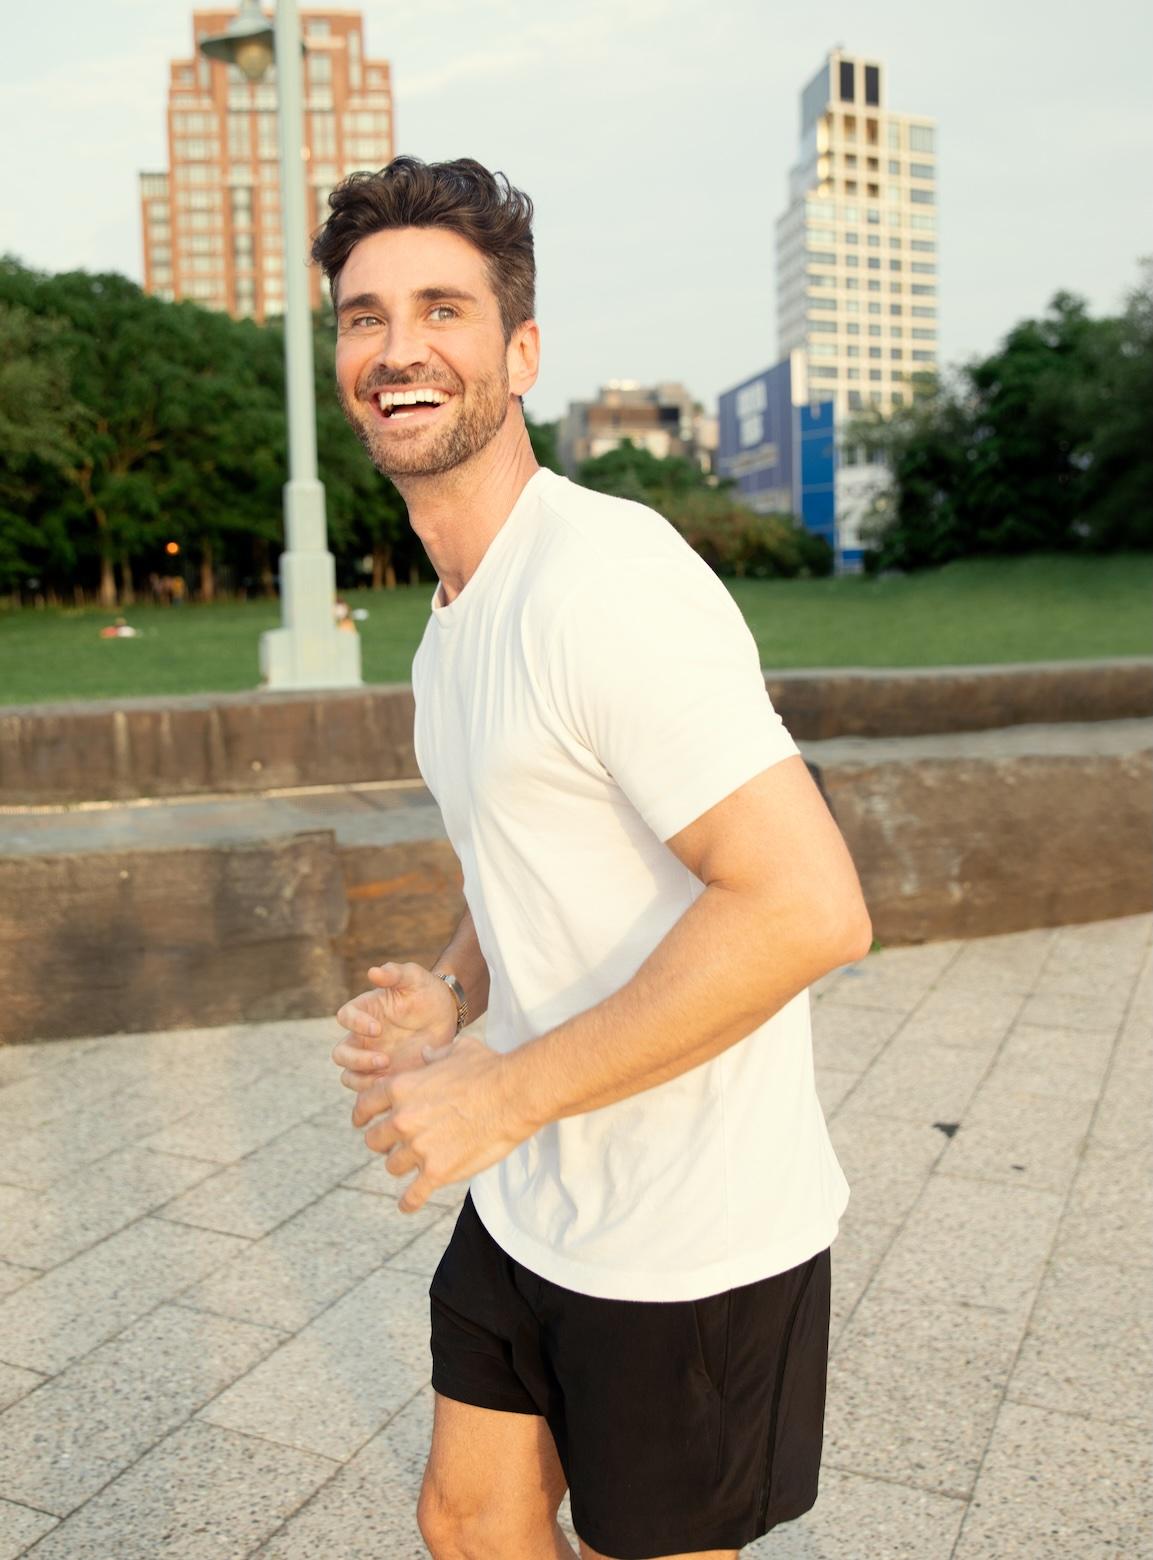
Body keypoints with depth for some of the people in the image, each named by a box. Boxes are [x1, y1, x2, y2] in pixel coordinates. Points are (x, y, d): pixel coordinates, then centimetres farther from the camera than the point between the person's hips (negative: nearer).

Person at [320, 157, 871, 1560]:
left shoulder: (603, 578, -23)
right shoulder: (454, 613, 8)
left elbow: (810, 907, -30)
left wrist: (497, 1093, -23)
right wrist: (446, 992, -1)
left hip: (688, 1245, -8)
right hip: (525, 1205, 8)